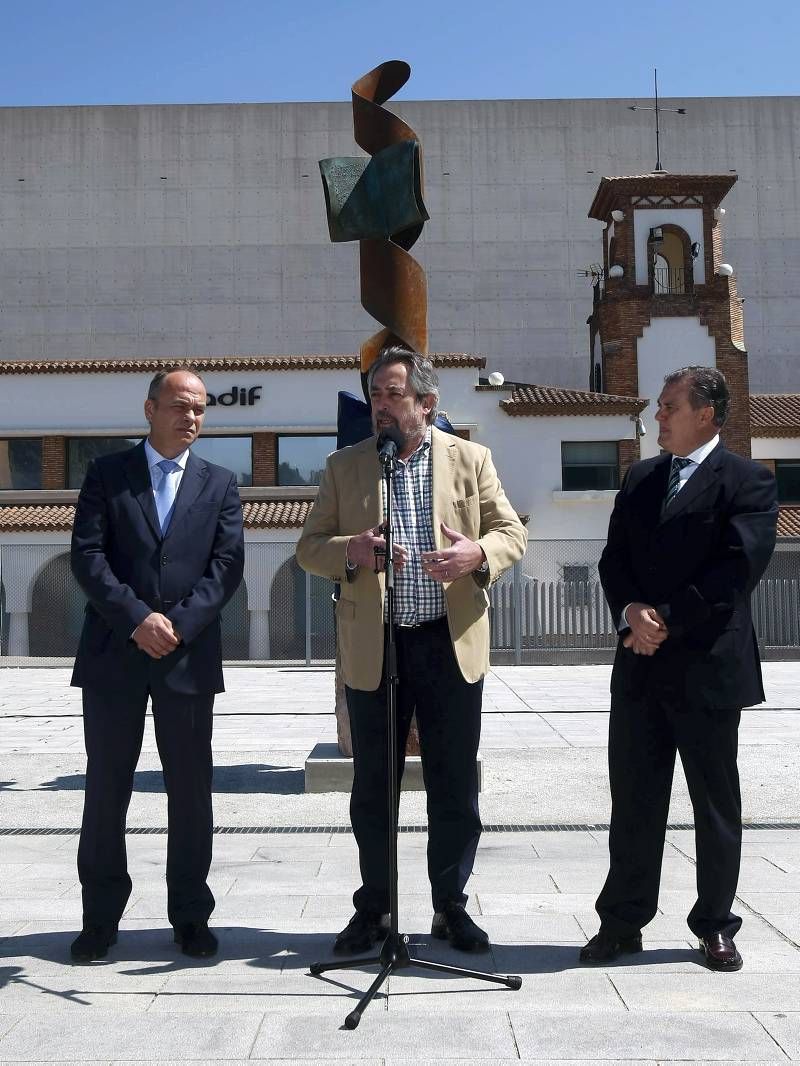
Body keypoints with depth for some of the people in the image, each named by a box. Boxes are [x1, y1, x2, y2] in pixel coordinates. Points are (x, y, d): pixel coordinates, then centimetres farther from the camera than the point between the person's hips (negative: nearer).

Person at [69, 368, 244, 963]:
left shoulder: (220, 485, 10)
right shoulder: (107, 474, 7)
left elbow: (228, 565, 0)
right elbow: (87, 556, -3)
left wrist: (178, 624, -13)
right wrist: (137, 618, -14)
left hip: (189, 656, 1)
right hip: (114, 653, 0)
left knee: (191, 791, 7)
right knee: (106, 790, 7)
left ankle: (191, 916, 20)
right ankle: (101, 918, 21)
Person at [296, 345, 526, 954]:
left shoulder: (470, 459, 5)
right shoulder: (344, 467, 6)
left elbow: (512, 531, 5)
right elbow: (309, 546, 5)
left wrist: (478, 553, -17)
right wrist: (349, 551, -17)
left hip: (453, 645, 0)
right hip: (373, 649, 1)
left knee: (455, 787, 8)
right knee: (372, 788, 10)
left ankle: (451, 905, 26)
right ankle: (374, 908, 27)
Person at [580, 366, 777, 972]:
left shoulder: (747, 482, -4)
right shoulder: (640, 479, 14)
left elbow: (739, 567, -15)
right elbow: (614, 558, 8)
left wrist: (668, 619, -16)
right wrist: (631, 613, -10)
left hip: (709, 666, -5)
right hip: (640, 667, 5)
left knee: (716, 806, 9)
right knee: (633, 802, 10)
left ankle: (716, 927, 24)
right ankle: (622, 923, 21)